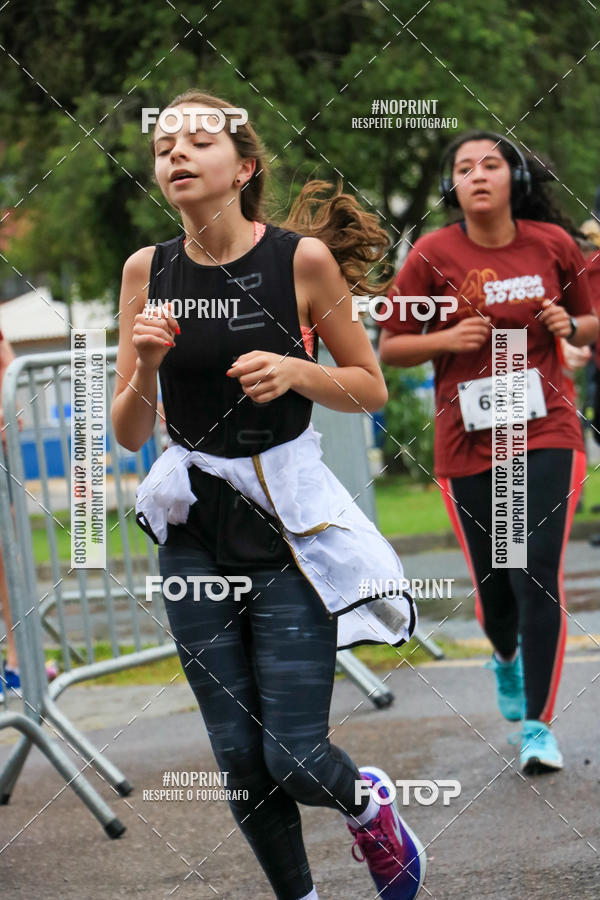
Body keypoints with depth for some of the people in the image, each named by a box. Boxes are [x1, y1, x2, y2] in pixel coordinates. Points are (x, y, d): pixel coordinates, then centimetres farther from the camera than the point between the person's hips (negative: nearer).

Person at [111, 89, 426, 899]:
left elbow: (370, 389, 1)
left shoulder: (302, 258, -8)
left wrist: (295, 371, -17)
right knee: (239, 760, 6)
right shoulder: (148, 271, 0)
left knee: (294, 757, -6)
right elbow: (130, 433, 3)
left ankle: (368, 802, 29)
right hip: (194, 527, 3)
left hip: (289, 521, -3)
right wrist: (146, 366, -16)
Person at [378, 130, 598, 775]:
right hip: (467, 445, 0)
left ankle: (538, 724, -4)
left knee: (538, 576, -13)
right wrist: (447, 339, -15)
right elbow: (389, 347, 3)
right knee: (492, 587, 7)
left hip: (546, 436, 0)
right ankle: (506, 659, 44)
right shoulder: (432, 255, -4)